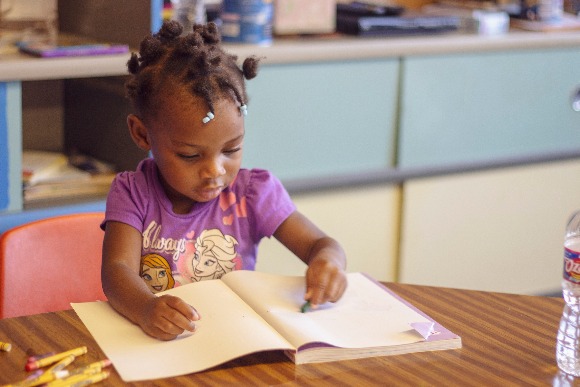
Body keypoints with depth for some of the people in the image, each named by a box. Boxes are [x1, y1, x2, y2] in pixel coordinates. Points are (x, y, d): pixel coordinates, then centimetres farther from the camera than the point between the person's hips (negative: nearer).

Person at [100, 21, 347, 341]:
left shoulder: (252, 193, 0)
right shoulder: (133, 194, -4)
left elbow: (319, 244, 2)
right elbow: (117, 269, -17)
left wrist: (328, 261, -22)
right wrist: (146, 309, -39)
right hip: (158, 342, -1)